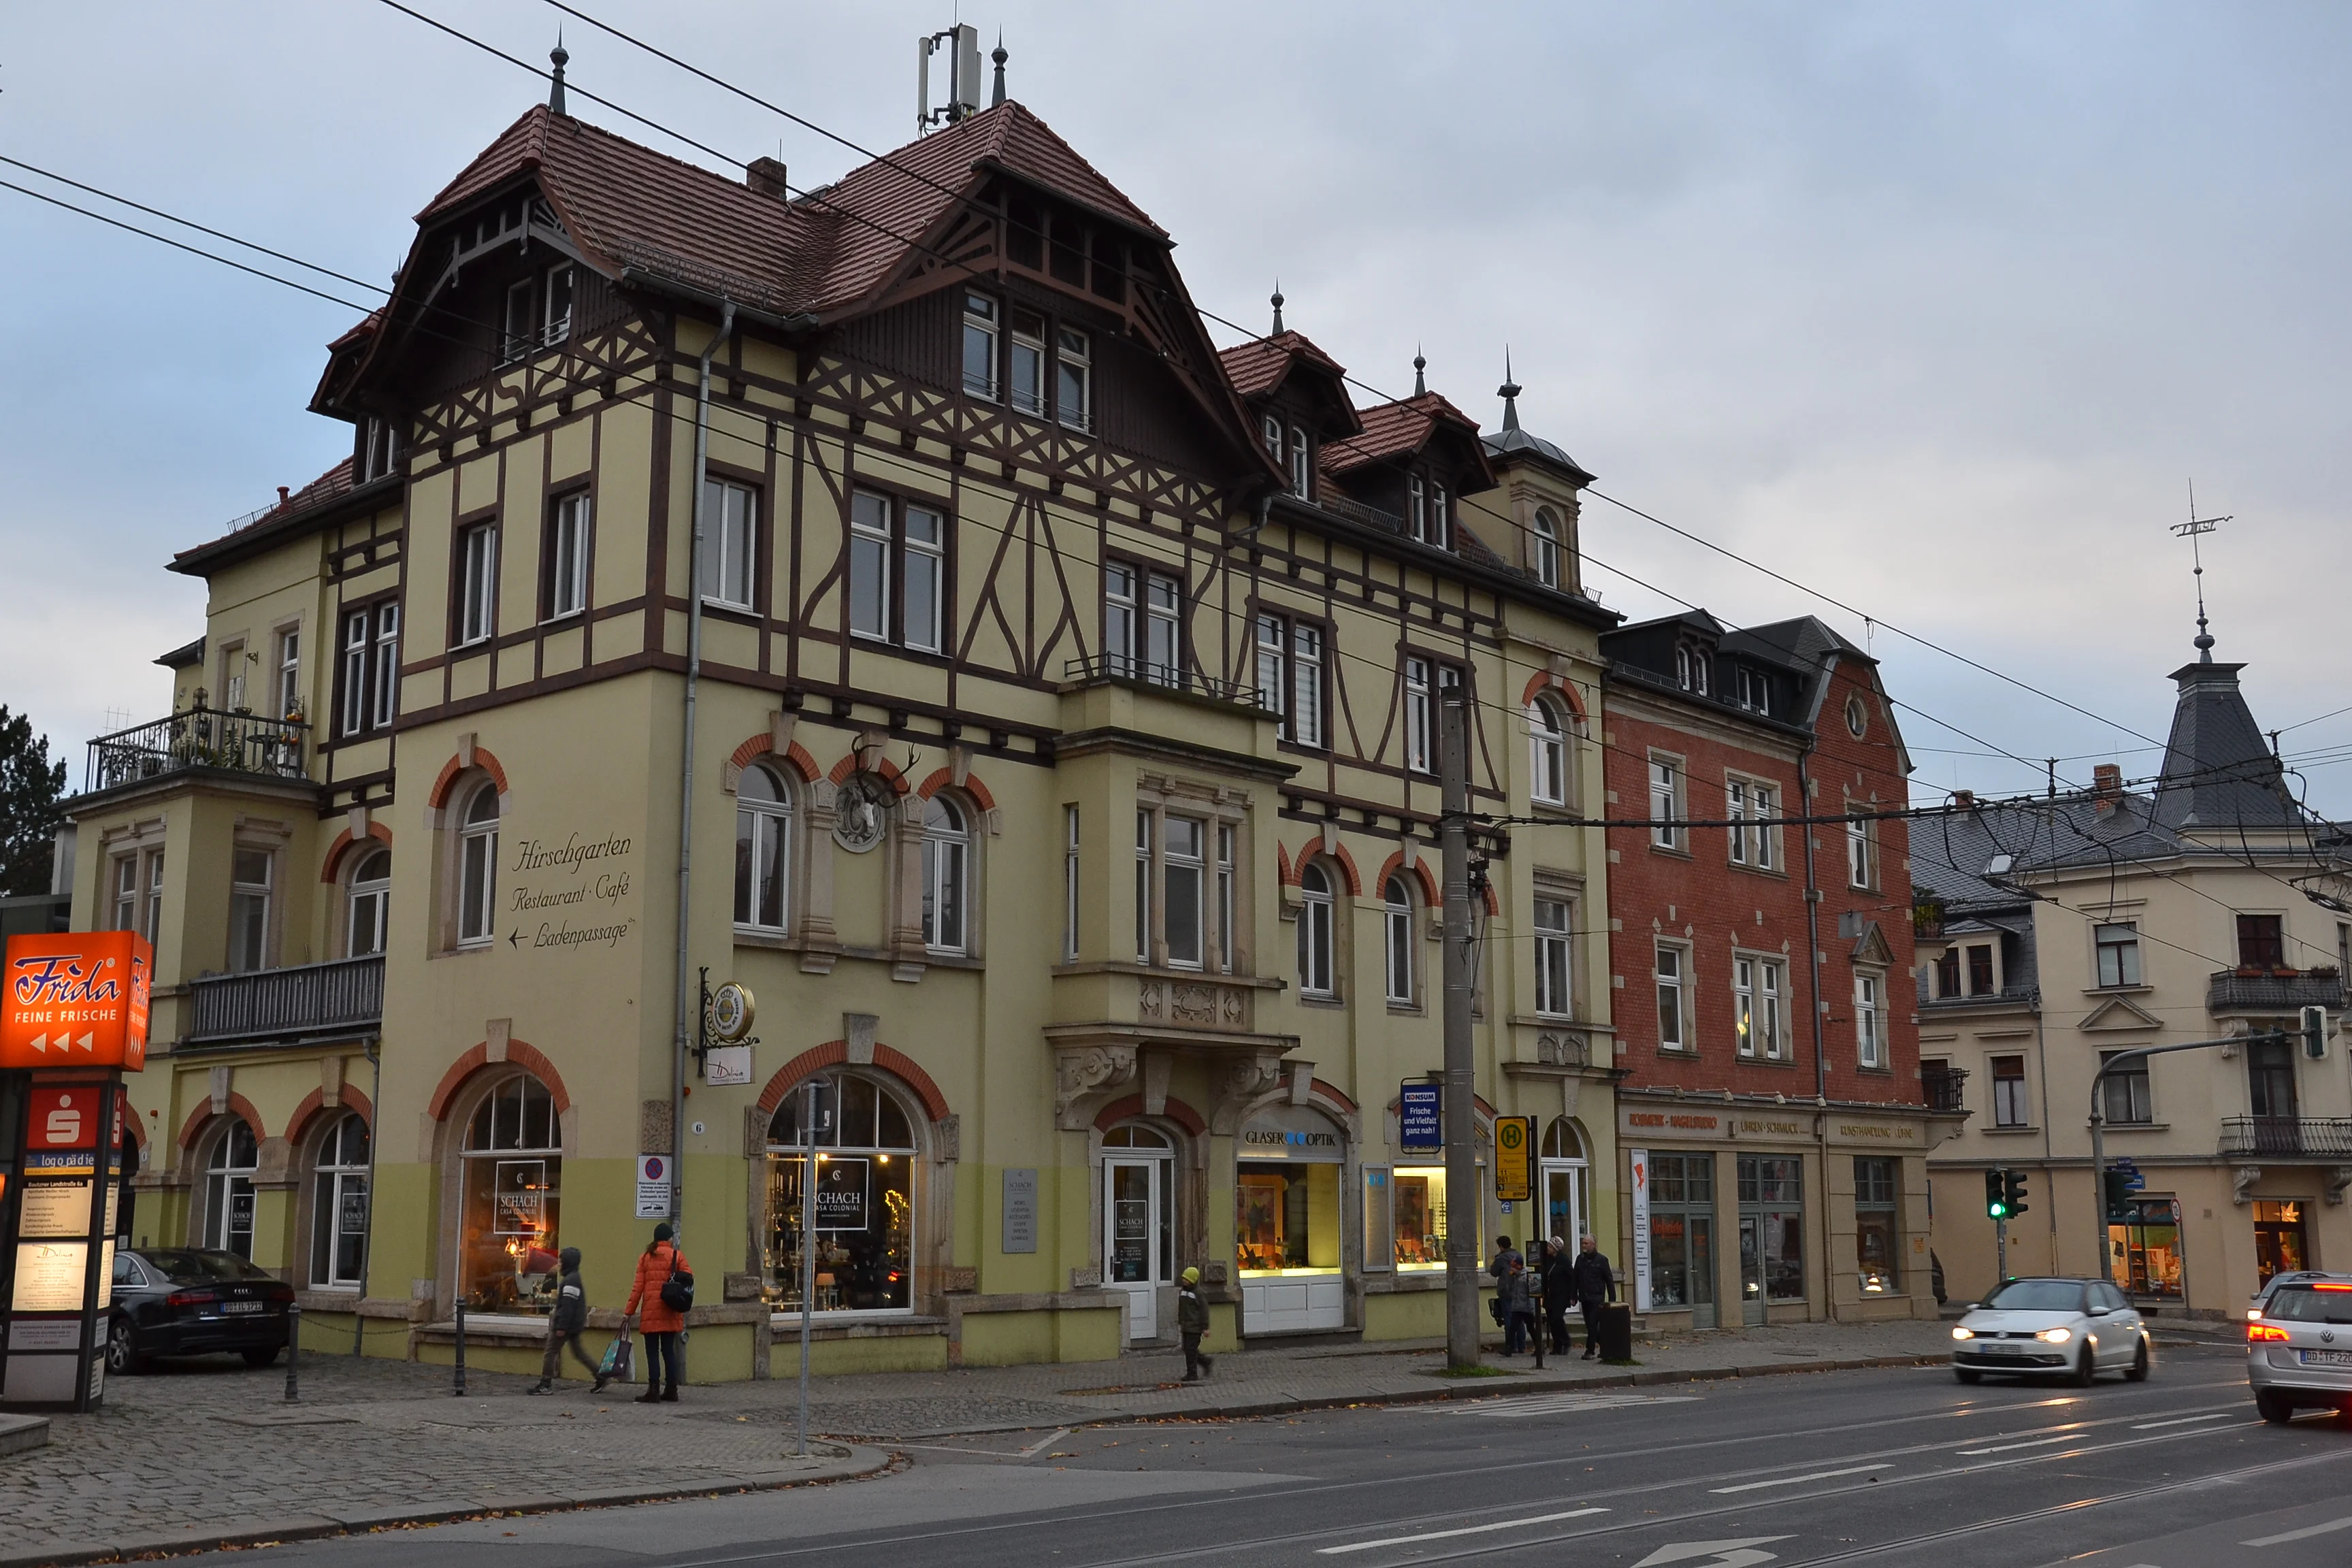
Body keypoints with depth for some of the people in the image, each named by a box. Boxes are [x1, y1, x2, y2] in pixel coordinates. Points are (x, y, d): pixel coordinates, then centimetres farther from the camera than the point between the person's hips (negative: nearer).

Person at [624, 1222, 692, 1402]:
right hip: (670, 1313, 1)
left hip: (650, 1311, -1)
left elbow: (638, 1286, 0)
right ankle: (671, 1391, 11)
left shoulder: (645, 1257, 4)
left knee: (652, 1351, 2)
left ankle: (654, 1390, -4)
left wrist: (629, 1311, 3)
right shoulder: (677, 1255, 3)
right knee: (669, 1349, 10)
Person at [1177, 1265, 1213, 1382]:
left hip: (1195, 1327, -8)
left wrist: (1205, 1327, -13)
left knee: (1191, 1350, -7)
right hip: (1186, 1327, 8)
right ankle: (1207, 1363, 26)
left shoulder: (1198, 1293, -12)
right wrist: (1180, 1323, 19)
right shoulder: (1182, 1290, 11)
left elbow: (1204, 1310, -12)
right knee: (1188, 1349, 10)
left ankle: (1192, 1374, 1)